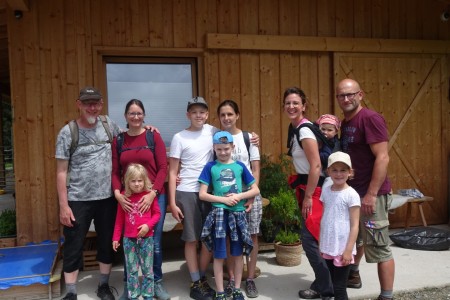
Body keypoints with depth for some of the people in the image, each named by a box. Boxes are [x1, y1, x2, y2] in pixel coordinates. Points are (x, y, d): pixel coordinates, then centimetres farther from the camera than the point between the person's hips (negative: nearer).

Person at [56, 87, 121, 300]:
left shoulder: (108, 124, 3)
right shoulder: (67, 132, -6)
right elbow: (61, 172, -6)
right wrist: (63, 205, -10)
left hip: (107, 198, 3)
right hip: (78, 201, -3)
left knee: (107, 244, 14)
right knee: (73, 248, 7)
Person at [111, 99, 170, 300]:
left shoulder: (154, 137, -1)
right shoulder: (118, 140, 5)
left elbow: (163, 168, -4)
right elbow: (115, 172, 3)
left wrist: (152, 194, -14)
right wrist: (117, 193, -13)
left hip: (154, 197, -1)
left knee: (154, 242, 6)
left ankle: (157, 282, 25)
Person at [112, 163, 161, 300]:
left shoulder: (150, 195, -6)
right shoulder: (124, 197, -1)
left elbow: (157, 213, 1)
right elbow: (119, 219, 6)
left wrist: (148, 225, -15)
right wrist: (116, 238, 5)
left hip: (146, 238, -1)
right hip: (129, 239, 1)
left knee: (147, 269, 10)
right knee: (131, 270, 10)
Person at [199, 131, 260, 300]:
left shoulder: (240, 166, 5)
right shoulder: (210, 167, 0)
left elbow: (255, 190, 7)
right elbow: (202, 194, -4)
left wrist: (239, 196, -10)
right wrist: (224, 199, -13)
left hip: (238, 213, 2)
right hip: (219, 213, -2)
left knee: (238, 253, 11)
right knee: (219, 255, 5)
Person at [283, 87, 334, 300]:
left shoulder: (304, 131, -19)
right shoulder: (294, 128, 10)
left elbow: (316, 166, -22)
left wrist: (308, 197, -20)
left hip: (315, 188, -10)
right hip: (306, 185, 10)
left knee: (309, 238, -4)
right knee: (313, 237, 16)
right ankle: (324, 283, 29)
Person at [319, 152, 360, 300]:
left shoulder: (351, 195, -12)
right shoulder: (325, 191, 5)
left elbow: (354, 225, -12)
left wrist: (348, 250, -15)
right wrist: (321, 244, 10)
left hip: (342, 249, -6)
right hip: (327, 248, 6)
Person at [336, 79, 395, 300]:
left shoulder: (370, 118, -14)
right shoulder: (345, 122, 12)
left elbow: (382, 158, -20)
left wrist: (371, 194, -23)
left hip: (370, 194, -9)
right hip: (351, 191, 9)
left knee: (378, 248, -3)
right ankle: (353, 275, 45)